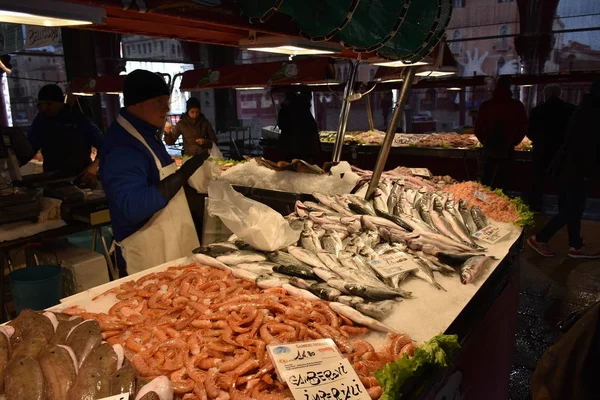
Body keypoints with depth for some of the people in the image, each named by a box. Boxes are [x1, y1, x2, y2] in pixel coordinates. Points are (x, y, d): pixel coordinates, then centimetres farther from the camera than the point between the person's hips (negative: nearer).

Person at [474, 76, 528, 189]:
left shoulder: (486, 105, -3)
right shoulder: (517, 105, -5)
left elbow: (478, 128, -2)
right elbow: (523, 128, -2)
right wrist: (513, 142, 13)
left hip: (489, 148, 1)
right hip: (507, 149, -1)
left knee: (486, 179, 13)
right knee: (501, 180, 6)